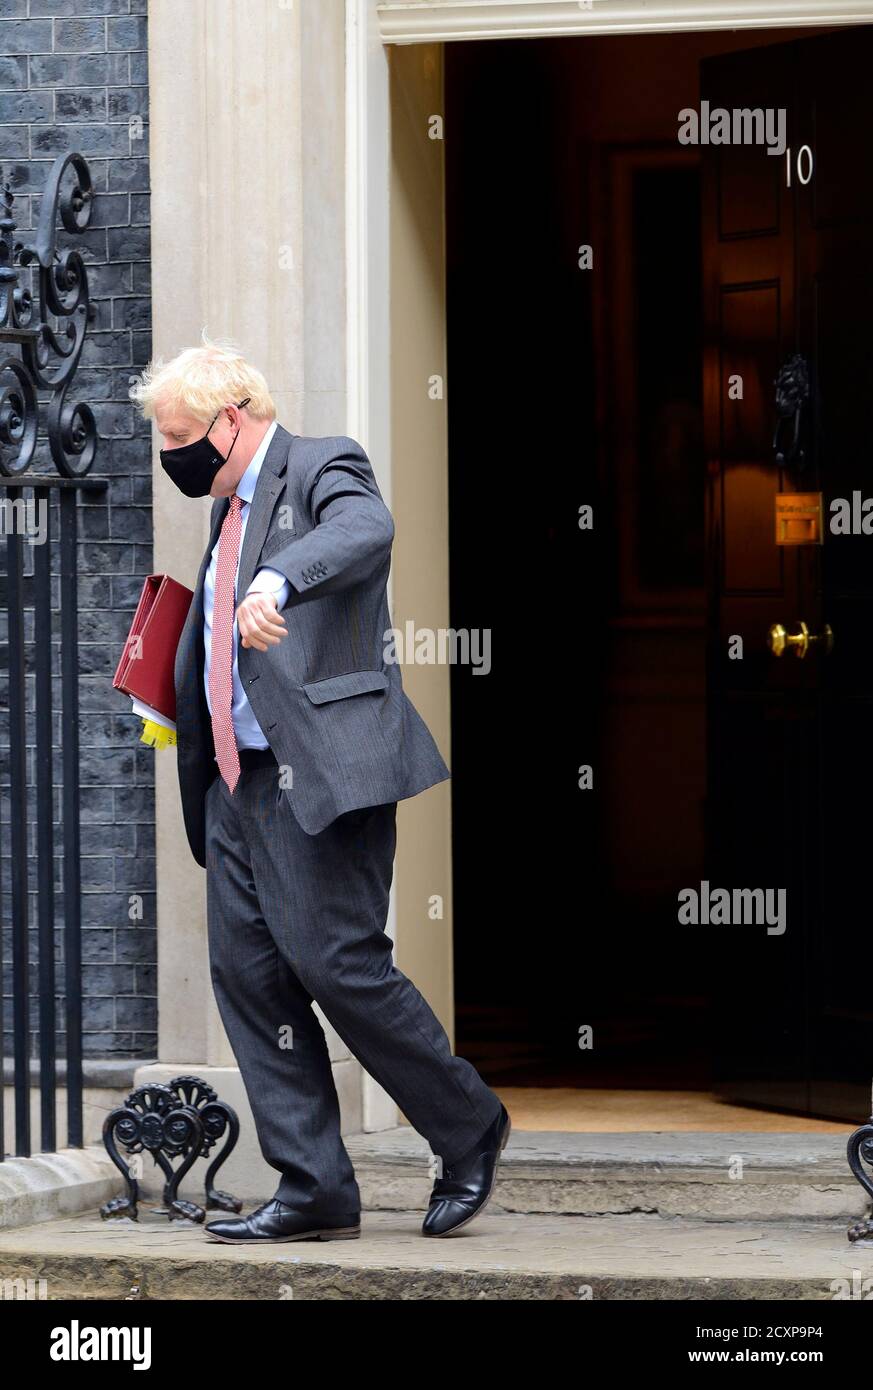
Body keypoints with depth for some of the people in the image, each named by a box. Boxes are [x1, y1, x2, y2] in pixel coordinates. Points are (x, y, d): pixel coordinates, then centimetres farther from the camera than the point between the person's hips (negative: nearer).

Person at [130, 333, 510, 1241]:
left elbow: (365, 529, -30)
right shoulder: (232, 507, 21)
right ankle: (314, 1192, 7)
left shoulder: (323, 467, -6)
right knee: (246, 972, 3)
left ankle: (469, 1130, 7)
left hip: (322, 772, -9)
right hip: (236, 780, 9)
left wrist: (279, 585, -48)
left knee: (335, 962, -12)